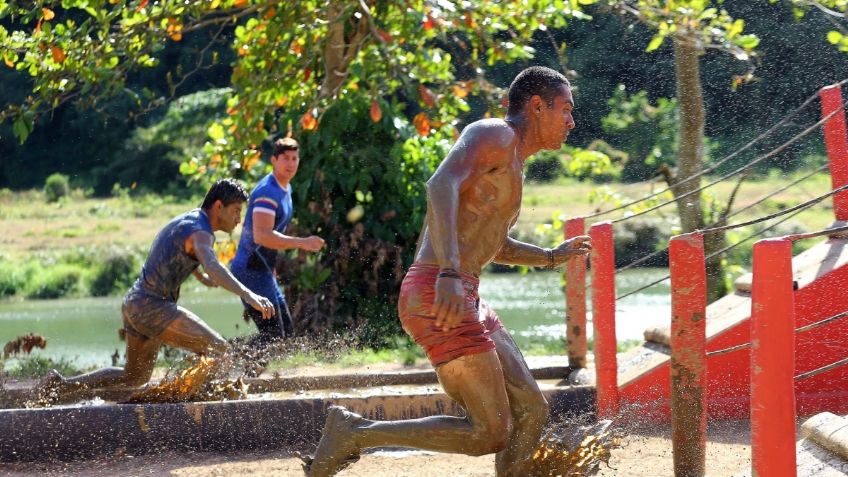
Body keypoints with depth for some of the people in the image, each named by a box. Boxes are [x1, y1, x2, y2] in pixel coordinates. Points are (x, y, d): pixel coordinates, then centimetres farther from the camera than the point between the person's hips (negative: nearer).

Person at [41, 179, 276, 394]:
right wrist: (247, 294, -48)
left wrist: (201, 276, 53)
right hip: (154, 307, -10)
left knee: (135, 378, 21)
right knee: (218, 351, -12)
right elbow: (212, 267, -37)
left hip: (134, 303, 10)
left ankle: (61, 384, 20)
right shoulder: (200, 232, -15)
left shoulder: (185, 220, 16)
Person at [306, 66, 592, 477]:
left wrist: (550, 257, 35)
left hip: (466, 303, 10)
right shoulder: (493, 134, -6)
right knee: (491, 435, -11)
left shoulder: (512, 165, 25)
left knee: (530, 412, 7)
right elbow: (441, 186, -26)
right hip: (438, 298, -10)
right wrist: (450, 273, -37)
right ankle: (353, 432, -4)